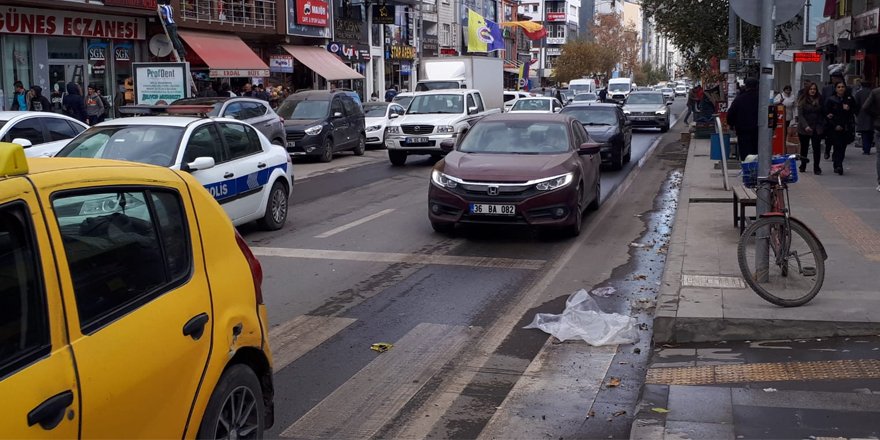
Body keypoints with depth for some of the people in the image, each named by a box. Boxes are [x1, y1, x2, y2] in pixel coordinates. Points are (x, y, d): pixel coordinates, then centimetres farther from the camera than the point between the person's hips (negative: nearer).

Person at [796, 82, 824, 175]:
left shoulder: (819, 100, 7)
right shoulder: (802, 101, -3)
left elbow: (822, 114, 13)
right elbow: (800, 115, -10)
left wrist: (822, 126, 2)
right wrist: (805, 126, -21)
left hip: (817, 129, 1)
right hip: (804, 129, -1)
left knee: (817, 148, -6)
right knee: (804, 148, 11)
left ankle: (816, 168, -1)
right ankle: (803, 166, 26)